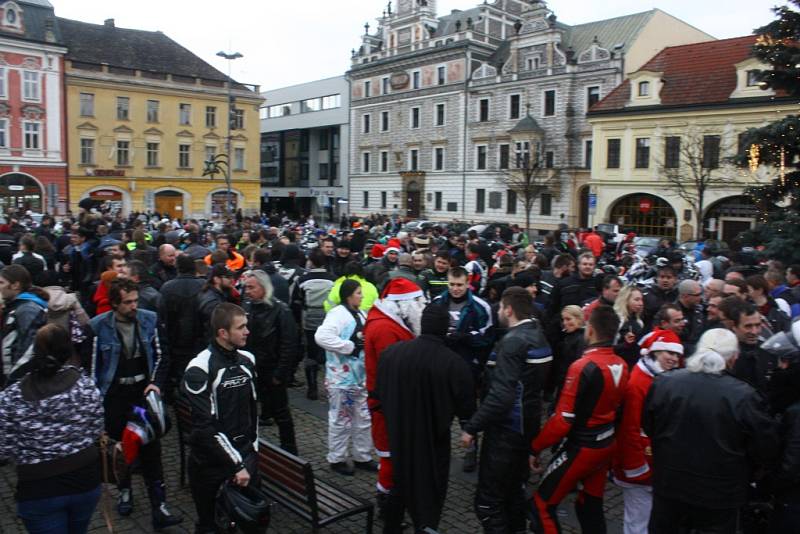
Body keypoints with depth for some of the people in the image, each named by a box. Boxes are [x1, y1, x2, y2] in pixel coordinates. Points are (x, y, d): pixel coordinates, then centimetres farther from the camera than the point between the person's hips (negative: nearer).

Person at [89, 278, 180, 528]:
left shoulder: (149, 319, -5)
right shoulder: (99, 326, -10)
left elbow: (160, 355, 3)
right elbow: (92, 364, -4)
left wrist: (156, 383, -9)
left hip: (143, 390, 0)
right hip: (114, 394, 0)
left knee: (151, 448, 0)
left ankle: (159, 507, 3)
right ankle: (124, 490, 40)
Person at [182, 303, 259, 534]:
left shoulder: (247, 360, 3)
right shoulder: (200, 368, -17)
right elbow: (206, 426, -19)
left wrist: (252, 451, 11)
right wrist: (237, 464, -17)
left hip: (245, 458, 5)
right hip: (211, 464, -5)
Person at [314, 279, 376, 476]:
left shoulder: (361, 315, 11)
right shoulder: (338, 314, -17)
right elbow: (321, 336, -33)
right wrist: (350, 347, -26)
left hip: (361, 376, 8)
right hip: (342, 378, -8)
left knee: (364, 418, 16)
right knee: (341, 420, 5)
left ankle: (362, 456, 30)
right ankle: (336, 459, 21)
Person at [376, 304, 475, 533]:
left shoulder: (391, 352, -11)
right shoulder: (454, 363, -23)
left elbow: (379, 393, 2)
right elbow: (466, 407, -14)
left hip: (398, 437, 4)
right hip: (433, 439, -4)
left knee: (400, 482, 24)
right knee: (429, 490, 14)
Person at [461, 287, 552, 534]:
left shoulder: (512, 342, -21)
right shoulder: (539, 336, 7)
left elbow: (501, 395, -28)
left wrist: (471, 427, -22)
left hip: (506, 429, -10)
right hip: (528, 425, 10)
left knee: (488, 499, -1)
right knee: (515, 489, 23)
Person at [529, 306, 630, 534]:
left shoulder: (583, 367, -24)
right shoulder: (621, 366, -2)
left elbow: (563, 419, -22)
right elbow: (618, 408, 10)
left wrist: (536, 447, -12)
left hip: (580, 448, -7)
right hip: (606, 445, 8)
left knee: (543, 503, 5)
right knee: (591, 505, 21)